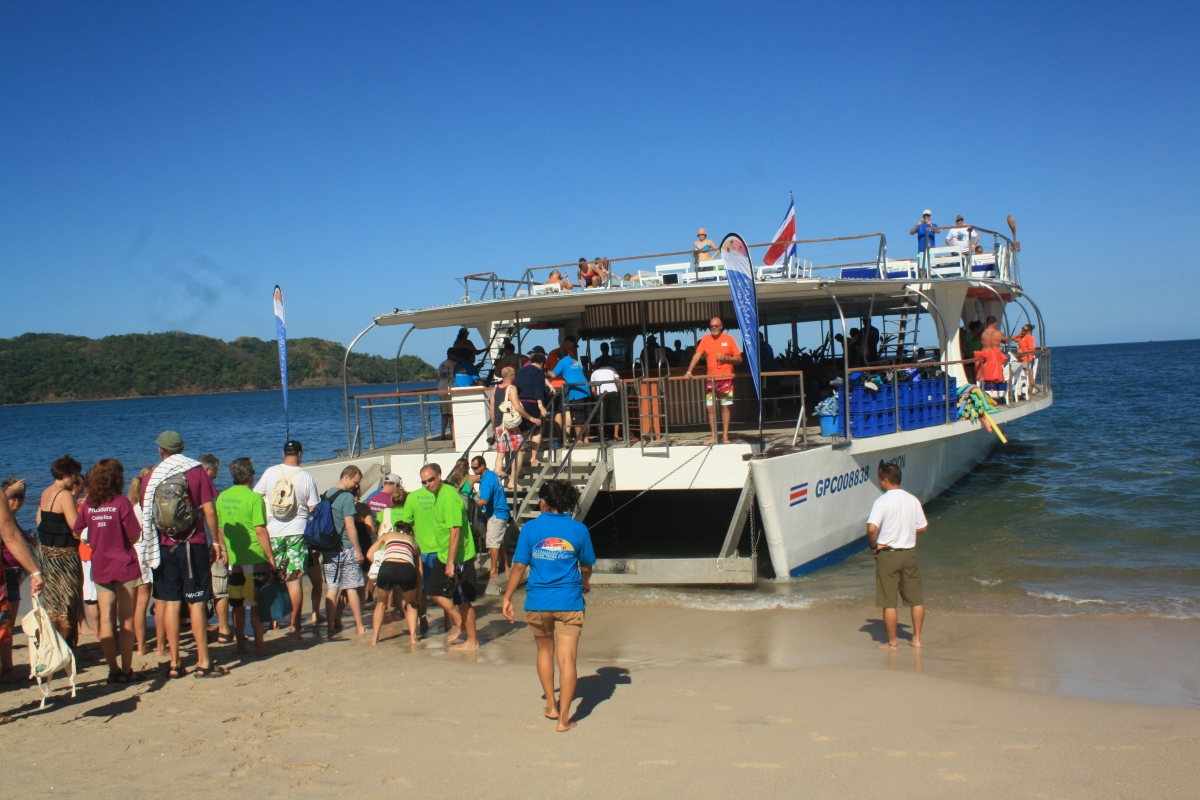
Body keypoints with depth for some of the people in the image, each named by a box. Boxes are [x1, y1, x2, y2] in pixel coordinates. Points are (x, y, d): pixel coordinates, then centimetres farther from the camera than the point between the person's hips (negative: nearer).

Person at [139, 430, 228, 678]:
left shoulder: (152, 478, 4)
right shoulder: (197, 471, -1)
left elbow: (146, 516, 7)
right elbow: (209, 510, -5)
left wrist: (152, 545, 16)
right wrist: (216, 541, 3)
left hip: (164, 546, 2)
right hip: (193, 545, -2)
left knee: (171, 602, 7)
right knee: (197, 602, -1)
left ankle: (174, 664, 9)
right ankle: (203, 663, -1)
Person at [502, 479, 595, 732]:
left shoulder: (531, 528, -3)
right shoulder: (578, 529, -1)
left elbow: (519, 566, -4)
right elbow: (586, 566, 9)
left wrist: (507, 598, 5)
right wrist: (585, 584, 31)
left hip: (537, 601, 1)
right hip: (569, 602, -1)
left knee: (544, 651, 22)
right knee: (567, 658, 0)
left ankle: (551, 706, 29)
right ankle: (564, 718, 0)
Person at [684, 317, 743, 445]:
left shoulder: (728, 339, -1)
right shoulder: (705, 339, 3)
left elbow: (739, 359, 2)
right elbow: (697, 356, -3)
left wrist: (726, 358, -15)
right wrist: (689, 371, -13)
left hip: (726, 378, -2)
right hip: (711, 379, 2)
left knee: (725, 406, 2)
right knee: (710, 407, 0)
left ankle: (725, 437, 7)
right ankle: (713, 436, 9)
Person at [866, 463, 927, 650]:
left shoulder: (882, 501, -14)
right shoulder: (913, 500, 1)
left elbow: (872, 528, -24)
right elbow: (923, 527, 9)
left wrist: (874, 546, -8)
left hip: (887, 555, -5)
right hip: (909, 553, 5)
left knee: (888, 602, 4)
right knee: (916, 599, 16)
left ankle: (892, 643, 10)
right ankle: (917, 638, 21)